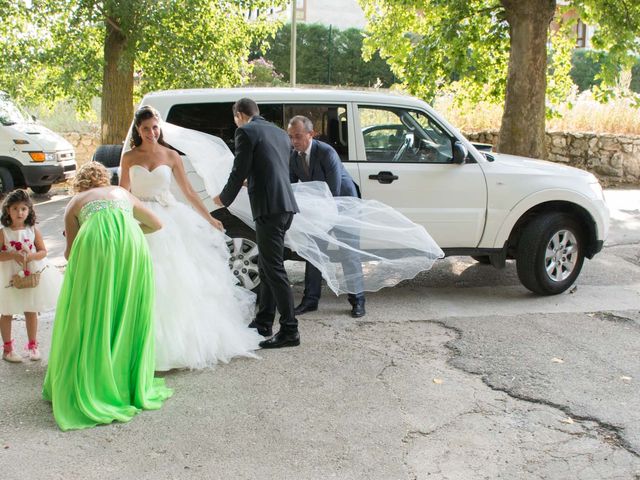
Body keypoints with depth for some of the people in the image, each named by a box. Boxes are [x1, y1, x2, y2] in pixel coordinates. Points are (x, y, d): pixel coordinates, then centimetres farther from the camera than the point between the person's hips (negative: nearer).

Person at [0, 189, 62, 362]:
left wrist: (31, 256, -21)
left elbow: (43, 251, -3)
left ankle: (32, 345, 29)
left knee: (31, 312, 14)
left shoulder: (33, 230, -5)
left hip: (32, 275, 2)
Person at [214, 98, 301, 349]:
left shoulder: (246, 132, -4)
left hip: (268, 207, -9)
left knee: (274, 269, -6)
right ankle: (263, 322, 27)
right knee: (267, 266, 18)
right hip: (286, 205, 9)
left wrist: (224, 198, 9)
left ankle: (289, 331, -6)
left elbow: (239, 171, -7)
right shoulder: (279, 133, 20)